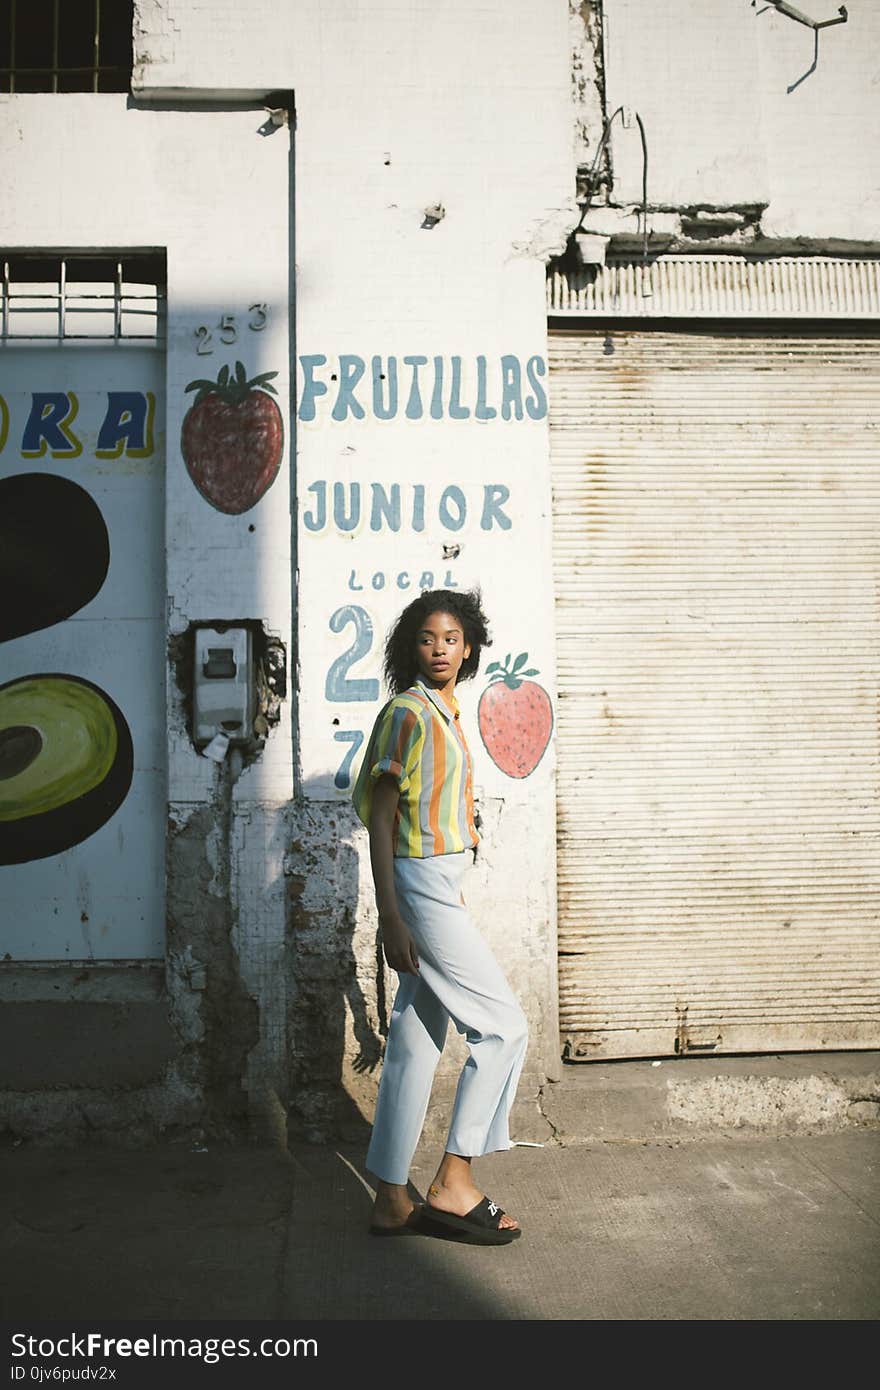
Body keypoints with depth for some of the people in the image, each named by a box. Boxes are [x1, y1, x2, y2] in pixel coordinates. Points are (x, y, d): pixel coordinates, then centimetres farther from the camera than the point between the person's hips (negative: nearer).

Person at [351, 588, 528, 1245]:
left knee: (415, 1043, 10)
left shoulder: (444, 715, 16)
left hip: (439, 888, 9)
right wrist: (391, 918, -20)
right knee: (505, 1025, -4)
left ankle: (393, 1202, 18)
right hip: (422, 886, -9)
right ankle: (454, 1185, 4)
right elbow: (379, 817, -15)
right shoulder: (407, 712, -12)